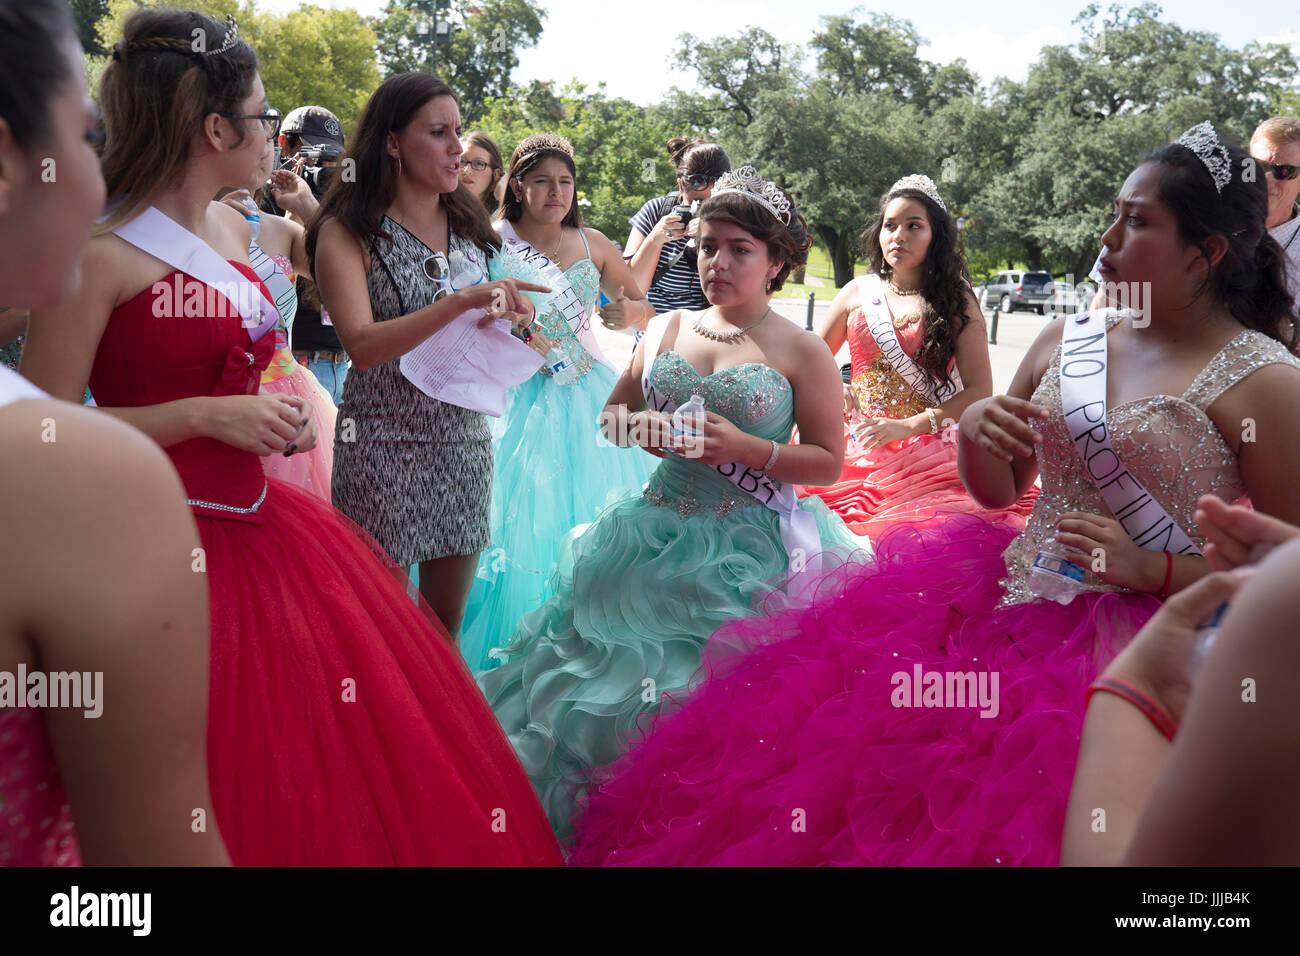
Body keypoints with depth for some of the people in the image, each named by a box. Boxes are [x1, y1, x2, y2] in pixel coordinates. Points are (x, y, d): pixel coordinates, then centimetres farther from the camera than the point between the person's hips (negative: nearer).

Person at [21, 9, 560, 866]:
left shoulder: (233, 231, 9)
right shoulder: (101, 254, -15)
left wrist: (273, 414, 7)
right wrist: (205, 417, -22)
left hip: (261, 524, 8)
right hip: (169, 545, -7)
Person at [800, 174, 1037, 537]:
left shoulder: (956, 302, 6)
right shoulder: (858, 292, 13)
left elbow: (979, 391, -2)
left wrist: (907, 427, -13)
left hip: (926, 450, -2)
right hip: (857, 446, 2)